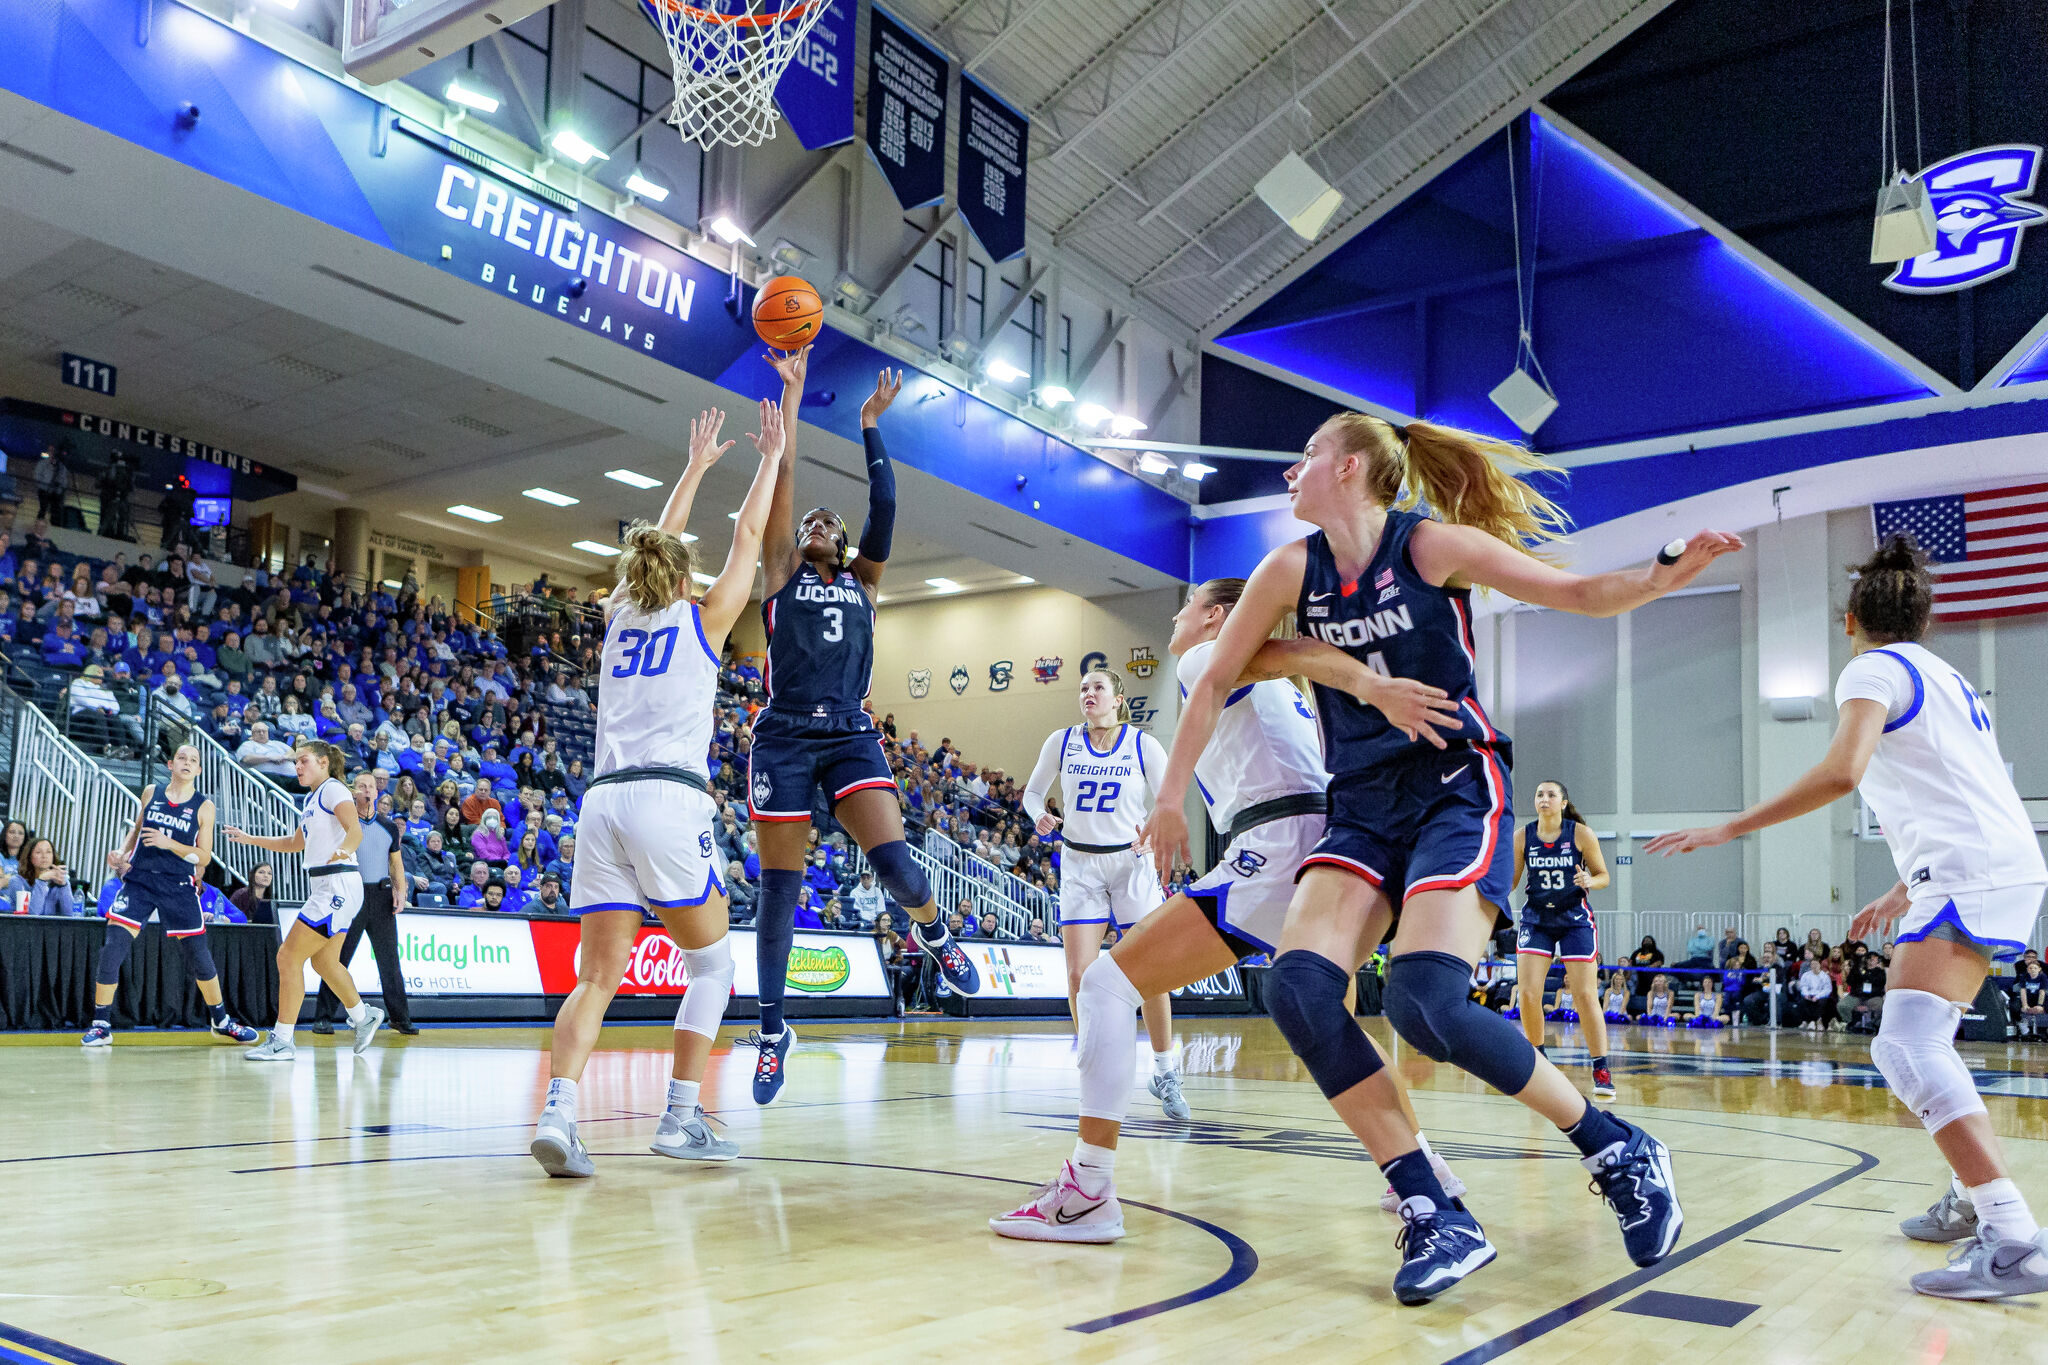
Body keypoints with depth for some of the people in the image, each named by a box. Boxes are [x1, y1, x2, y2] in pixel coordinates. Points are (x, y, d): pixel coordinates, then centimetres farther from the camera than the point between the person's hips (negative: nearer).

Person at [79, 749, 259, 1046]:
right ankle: (101, 1025, 2)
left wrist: (169, 843, -17)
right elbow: (137, 827, 22)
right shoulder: (151, 792, 7)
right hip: (139, 880, 1)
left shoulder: (204, 806, -1)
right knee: (112, 949, -12)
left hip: (179, 887, -1)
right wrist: (121, 851, 4)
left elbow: (205, 856, -3)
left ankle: (222, 1021, 22)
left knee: (199, 956, 4)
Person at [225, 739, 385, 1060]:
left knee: (289, 956, -10)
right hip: (324, 887, 10)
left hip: (337, 886, -10)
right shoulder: (311, 799, 19)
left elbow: (355, 830, -25)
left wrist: (344, 849, -45)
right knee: (324, 962, 20)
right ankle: (363, 1017, 38)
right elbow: (295, 843, 32)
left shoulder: (333, 789, -9)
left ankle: (282, 1040, -5)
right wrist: (249, 838, 31)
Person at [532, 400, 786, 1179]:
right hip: (669, 800, -4)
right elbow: (748, 537, 17)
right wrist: (772, 456, 28)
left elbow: (655, 547, 35)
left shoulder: (620, 617, 19)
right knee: (712, 962, 11)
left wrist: (695, 467, 45)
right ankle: (680, 1119, 4)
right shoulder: (703, 619, 8)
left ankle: (557, 1113, -16)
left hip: (603, 801, 4)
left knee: (598, 974, 2)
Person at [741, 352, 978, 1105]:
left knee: (893, 861, -18)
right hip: (785, 736, -1)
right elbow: (781, 482, 5)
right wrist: (792, 394, 3)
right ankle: (773, 1030, 15)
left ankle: (932, 932, 16)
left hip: (850, 735, 1)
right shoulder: (781, 575, 11)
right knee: (779, 890, 1)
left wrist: (871, 424, 9)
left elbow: (884, 503, 8)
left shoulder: (862, 581, 17)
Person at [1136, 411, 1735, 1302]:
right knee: (1297, 987, -18)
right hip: (1363, 807, 5)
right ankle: (1435, 1217, -10)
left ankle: (1617, 1151, 0)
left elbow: (1580, 594, -4)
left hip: (1457, 792, -5)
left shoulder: (1431, 544, -7)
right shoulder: (1292, 570, 5)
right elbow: (1216, 682, 12)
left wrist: (1668, 574, -23)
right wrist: (1171, 797, 10)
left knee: (1424, 1003, -24)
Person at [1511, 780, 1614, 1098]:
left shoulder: (1581, 834, -9)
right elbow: (1509, 881, 6)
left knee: (1585, 995, -6)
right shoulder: (1522, 836, -3)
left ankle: (1602, 1071, 3)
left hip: (1575, 919, -2)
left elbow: (1603, 875, 0)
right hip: (1536, 919, 2)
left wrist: (1589, 881, -21)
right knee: (1528, 994, -8)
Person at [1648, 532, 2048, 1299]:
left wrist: (1729, 830, -18)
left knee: (1906, 1050, -19)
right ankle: (1972, 1201, 25)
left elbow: (1840, 772, -21)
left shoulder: (1873, 670, -3)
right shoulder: (1945, 678, 24)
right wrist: (1903, 893, 36)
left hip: (1968, 875, -10)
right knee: (1920, 1042, 21)